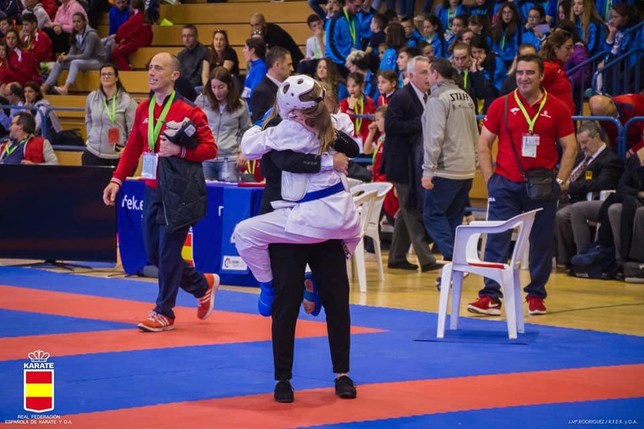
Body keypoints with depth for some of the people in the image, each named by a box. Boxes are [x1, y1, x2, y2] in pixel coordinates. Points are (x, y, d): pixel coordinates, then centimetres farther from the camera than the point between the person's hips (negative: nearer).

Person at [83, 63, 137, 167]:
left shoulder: (127, 100, -7)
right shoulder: (92, 97, 6)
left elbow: (133, 129, -7)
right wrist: (90, 136, 11)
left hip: (117, 155, -3)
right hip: (93, 153, 3)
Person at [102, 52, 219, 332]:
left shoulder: (188, 111, -11)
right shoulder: (143, 109, 8)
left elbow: (210, 149, -9)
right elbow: (133, 147, 14)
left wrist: (179, 150, -22)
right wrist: (117, 180, 6)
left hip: (180, 192, -7)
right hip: (152, 190, 7)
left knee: (168, 252, -4)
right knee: (153, 253, 10)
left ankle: (164, 313, 8)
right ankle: (203, 285, 30)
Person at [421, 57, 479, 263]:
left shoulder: (438, 98, -11)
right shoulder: (466, 97, 13)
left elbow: (434, 137, -18)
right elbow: (475, 136, 17)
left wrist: (428, 170, -16)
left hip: (445, 169, -8)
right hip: (467, 169, 8)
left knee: (433, 215, -3)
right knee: (454, 218, 12)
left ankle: (453, 258, -17)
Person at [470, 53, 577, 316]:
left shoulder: (557, 108, 2)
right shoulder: (501, 105, 2)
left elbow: (570, 147, 6)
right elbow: (484, 144, 5)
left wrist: (559, 181, -3)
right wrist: (490, 179, -3)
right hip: (506, 184, 0)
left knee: (541, 243, 5)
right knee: (496, 241, -4)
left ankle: (536, 296, 16)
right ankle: (490, 297, -3)